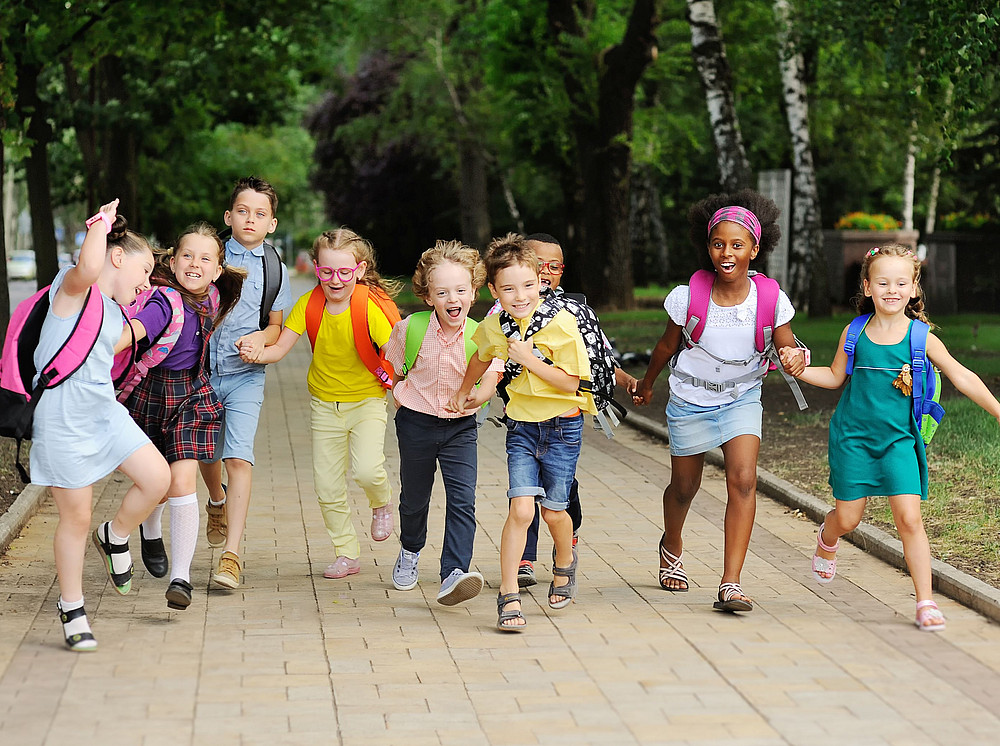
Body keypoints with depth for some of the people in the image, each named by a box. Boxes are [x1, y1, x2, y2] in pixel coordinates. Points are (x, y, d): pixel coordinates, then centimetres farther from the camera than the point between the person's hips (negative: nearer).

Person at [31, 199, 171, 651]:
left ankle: (115, 538, 23)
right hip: (63, 420, -8)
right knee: (76, 516, -1)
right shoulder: (73, 287, -11)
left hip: (104, 409, 8)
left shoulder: (115, 313, 15)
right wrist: (102, 222, -21)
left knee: (157, 478, -5)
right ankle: (71, 610, 15)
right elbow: (89, 266, -35)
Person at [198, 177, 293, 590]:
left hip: (245, 375, -2)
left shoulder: (274, 269, 3)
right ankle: (217, 501, 51)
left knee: (239, 457, -16)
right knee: (206, 454, 16)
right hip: (203, 370, 2)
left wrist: (259, 339, -13)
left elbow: (277, 327, 8)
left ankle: (231, 555, -18)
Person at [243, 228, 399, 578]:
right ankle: (347, 555, 22)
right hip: (324, 404, 4)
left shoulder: (371, 307, -20)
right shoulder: (309, 304, -10)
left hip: (366, 401, -3)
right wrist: (257, 354, -31)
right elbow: (279, 348, -11)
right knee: (327, 487, 4)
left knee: (367, 470, -24)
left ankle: (381, 505, 12)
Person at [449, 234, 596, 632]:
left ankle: (564, 561, 40)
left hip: (562, 427, -2)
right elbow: (482, 356, 22)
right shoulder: (494, 327, -3)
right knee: (520, 509, -11)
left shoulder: (561, 323, -17)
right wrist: (464, 392, 34)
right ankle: (509, 597, -7)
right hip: (521, 427, 2)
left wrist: (529, 360, -23)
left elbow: (569, 383, -17)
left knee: (554, 510, 6)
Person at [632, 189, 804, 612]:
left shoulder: (770, 300, -18)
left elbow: (786, 347, -7)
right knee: (685, 486, 15)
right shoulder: (688, 297, -19)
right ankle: (672, 548, 49)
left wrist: (794, 358, -31)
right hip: (691, 400, 0)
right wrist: (646, 384, 14)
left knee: (743, 480, -19)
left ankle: (731, 585, -17)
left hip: (741, 399, 0)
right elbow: (667, 346, -1)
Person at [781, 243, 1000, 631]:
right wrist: (799, 369, -4)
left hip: (899, 439, -1)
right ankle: (827, 539, 46)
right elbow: (835, 377, 11)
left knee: (909, 518, -12)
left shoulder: (921, 338, -6)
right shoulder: (854, 334, -2)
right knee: (847, 518, 8)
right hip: (853, 436, 1)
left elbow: (962, 377, -3)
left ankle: (926, 602, -5)